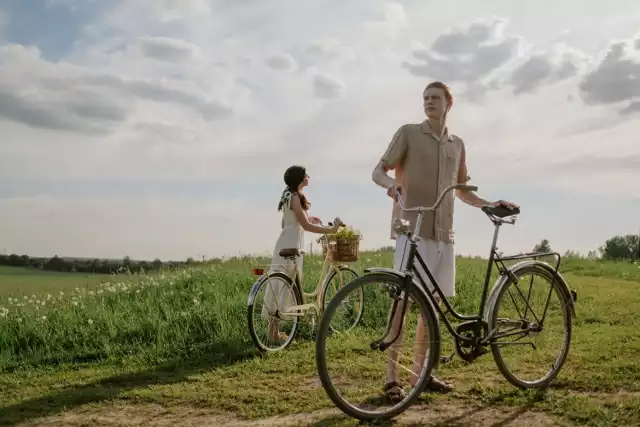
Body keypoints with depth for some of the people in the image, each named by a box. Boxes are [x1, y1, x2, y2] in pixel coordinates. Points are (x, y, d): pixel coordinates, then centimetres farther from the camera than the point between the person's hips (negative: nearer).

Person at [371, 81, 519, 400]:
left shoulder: (457, 145, 17)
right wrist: (391, 183, -27)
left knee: (433, 303, 8)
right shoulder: (408, 133, 3)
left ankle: (420, 370, 19)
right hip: (412, 229, -5)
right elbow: (378, 171, -4)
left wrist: (491, 204, 12)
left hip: (442, 233, 5)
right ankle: (391, 376, -4)